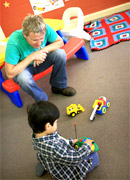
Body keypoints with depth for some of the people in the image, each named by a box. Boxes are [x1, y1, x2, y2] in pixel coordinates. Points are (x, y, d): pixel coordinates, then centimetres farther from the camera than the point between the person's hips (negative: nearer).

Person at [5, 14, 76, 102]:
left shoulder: (46, 29, -27)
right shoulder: (14, 43, -36)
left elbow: (60, 42, -9)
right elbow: (10, 73, -33)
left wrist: (44, 50, -28)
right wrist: (31, 57, -37)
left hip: (41, 60, 4)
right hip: (23, 68, -3)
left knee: (60, 53, -21)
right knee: (23, 78, -37)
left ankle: (59, 86, 2)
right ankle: (42, 100, -7)